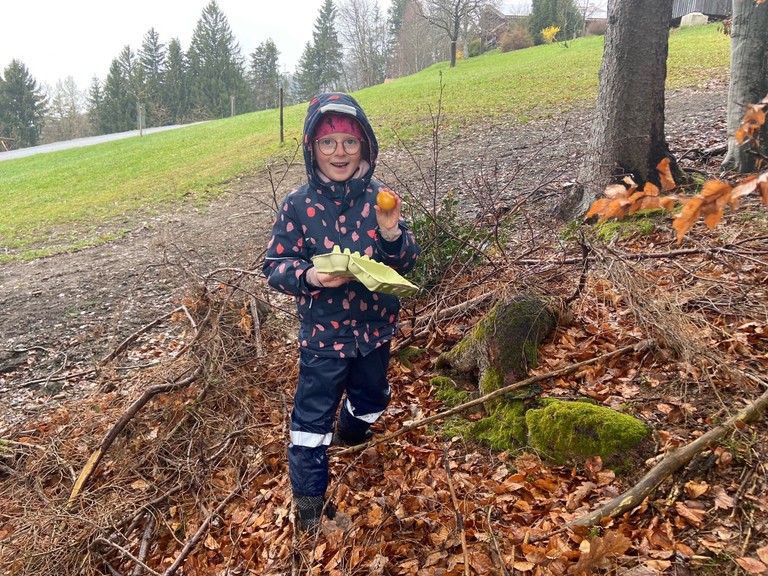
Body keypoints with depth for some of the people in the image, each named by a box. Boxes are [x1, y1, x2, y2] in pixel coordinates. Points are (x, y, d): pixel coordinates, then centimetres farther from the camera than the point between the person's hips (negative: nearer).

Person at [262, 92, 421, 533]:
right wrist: (308, 276, -27)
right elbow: (275, 268, -7)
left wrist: (392, 234, -23)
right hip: (323, 334, -3)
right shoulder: (298, 206, -13)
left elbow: (407, 262, -2)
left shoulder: (379, 198, -7)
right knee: (313, 418, 6)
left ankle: (351, 435, 61)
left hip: (375, 328, 4)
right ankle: (309, 503, 28)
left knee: (371, 401, 27)